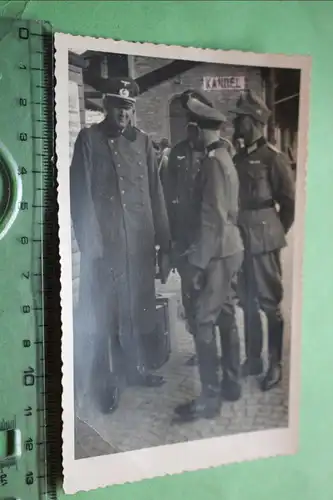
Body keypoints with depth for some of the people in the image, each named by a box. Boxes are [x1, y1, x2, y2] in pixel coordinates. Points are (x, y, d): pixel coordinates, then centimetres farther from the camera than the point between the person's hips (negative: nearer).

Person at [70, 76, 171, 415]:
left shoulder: (142, 142, 10)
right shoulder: (89, 139, 0)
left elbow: (155, 193, 9)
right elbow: (80, 195, -5)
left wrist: (164, 239, 5)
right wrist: (90, 244, -11)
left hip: (140, 242, 4)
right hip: (104, 243, -3)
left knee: (137, 309, 13)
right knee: (104, 313, 5)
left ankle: (133, 368, 32)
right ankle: (104, 382, 20)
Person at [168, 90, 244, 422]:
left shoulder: (212, 163, -16)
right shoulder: (221, 157, 13)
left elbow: (212, 220, -21)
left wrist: (196, 264, -19)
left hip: (215, 254, -10)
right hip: (227, 251, 10)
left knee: (202, 321, -4)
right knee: (225, 317, 15)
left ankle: (210, 398, 6)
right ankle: (231, 384, 28)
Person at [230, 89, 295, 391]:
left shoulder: (273, 158, -8)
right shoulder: (238, 159, 11)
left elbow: (290, 201, -5)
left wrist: (275, 233, 3)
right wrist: (235, 232, 9)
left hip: (263, 241, -6)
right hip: (241, 240, 7)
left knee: (270, 304, 3)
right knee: (248, 303, 14)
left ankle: (275, 364, 17)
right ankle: (253, 359, 27)